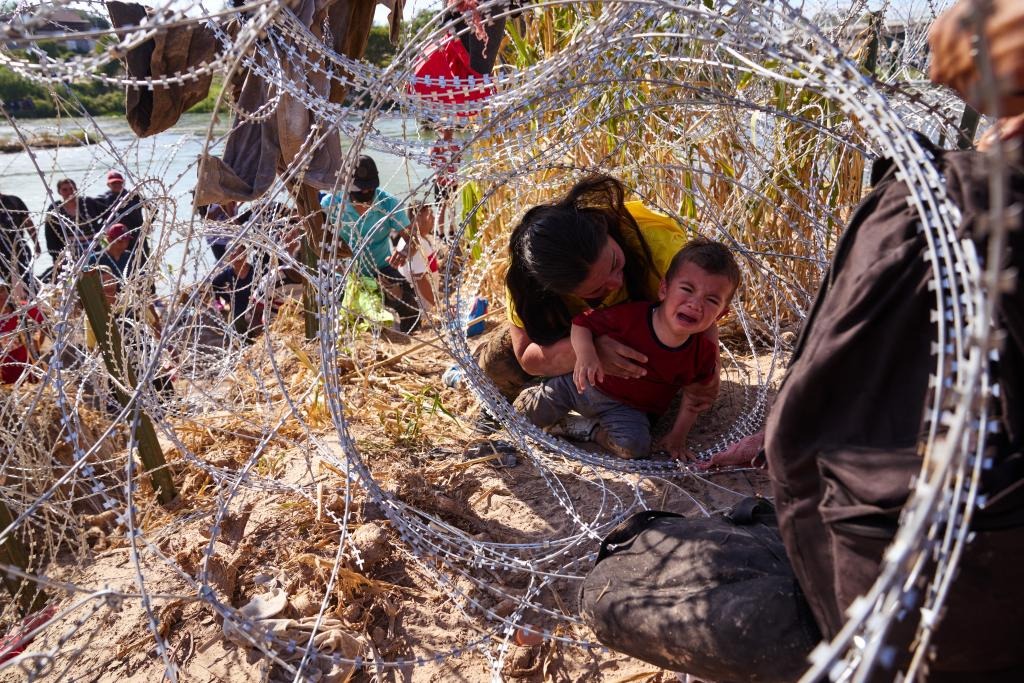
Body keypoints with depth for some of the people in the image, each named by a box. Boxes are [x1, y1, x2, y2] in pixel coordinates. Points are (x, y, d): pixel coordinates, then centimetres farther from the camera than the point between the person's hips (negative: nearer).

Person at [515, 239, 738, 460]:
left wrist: (677, 437, 0)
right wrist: (585, 352, -35)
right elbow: (582, 322, -15)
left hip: (626, 408, 1)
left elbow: (693, 398, 1)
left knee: (635, 445, -29)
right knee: (532, 413, -10)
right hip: (585, 382, -1)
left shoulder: (704, 354, -16)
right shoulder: (630, 316, -25)